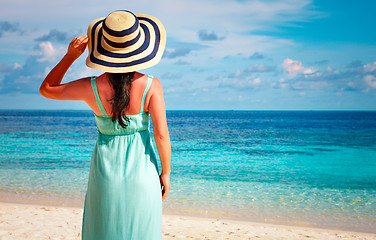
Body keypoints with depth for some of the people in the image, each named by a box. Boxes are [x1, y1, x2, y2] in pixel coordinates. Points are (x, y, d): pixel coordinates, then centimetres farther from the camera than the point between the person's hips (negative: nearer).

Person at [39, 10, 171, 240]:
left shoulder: (91, 87, -13)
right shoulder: (151, 85, -16)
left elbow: (46, 89, 3)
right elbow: (161, 134, -15)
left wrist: (70, 56, -4)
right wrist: (166, 173, -2)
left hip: (105, 172, 1)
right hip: (142, 173, -1)